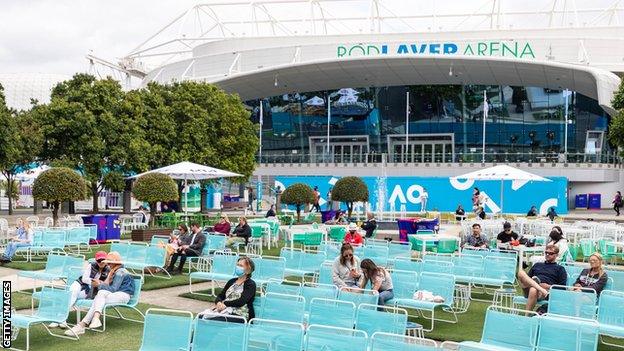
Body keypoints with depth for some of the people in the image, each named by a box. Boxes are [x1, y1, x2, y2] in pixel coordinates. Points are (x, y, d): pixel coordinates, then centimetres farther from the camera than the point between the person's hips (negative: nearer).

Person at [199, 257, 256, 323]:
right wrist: (219, 303, -7)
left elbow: (241, 302, -12)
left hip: (239, 314, -7)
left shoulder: (251, 284, 1)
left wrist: (225, 303, -12)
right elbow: (220, 296, 16)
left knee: (213, 319, -36)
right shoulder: (232, 281, 23)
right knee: (201, 316, -24)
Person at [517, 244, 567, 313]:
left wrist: (549, 286, -5)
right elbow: (527, 277, 30)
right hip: (528, 289, 4)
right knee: (520, 271, -25)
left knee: (533, 290, -41)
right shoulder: (537, 265, 33)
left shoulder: (560, 269, 21)